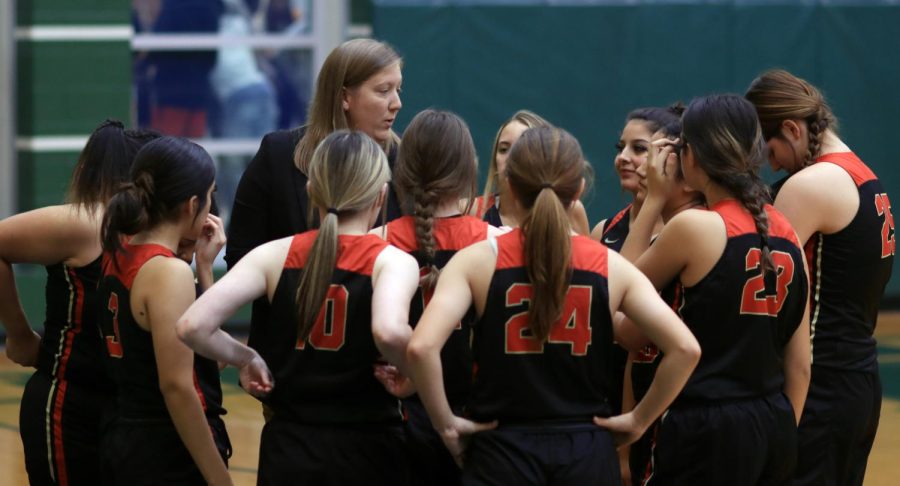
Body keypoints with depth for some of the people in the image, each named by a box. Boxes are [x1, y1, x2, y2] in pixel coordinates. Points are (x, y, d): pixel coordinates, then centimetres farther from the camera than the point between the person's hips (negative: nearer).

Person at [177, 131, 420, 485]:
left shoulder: (277, 256, 1)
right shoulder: (391, 261, -7)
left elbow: (193, 326, -10)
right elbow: (389, 332, -30)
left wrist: (247, 359, 6)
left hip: (289, 452, 2)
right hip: (366, 452, -2)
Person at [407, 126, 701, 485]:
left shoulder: (478, 261, -4)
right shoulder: (610, 267, 0)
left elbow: (421, 347, -18)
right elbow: (685, 349, -7)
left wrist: (446, 424, -5)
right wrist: (637, 420, 4)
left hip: (502, 453, -2)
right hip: (586, 454, 2)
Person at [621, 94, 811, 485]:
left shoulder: (694, 228, -12)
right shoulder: (784, 231, 7)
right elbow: (800, 365, 9)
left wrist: (654, 199, 8)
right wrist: (782, 438, 17)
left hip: (708, 432, -7)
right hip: (775, 430, 7)